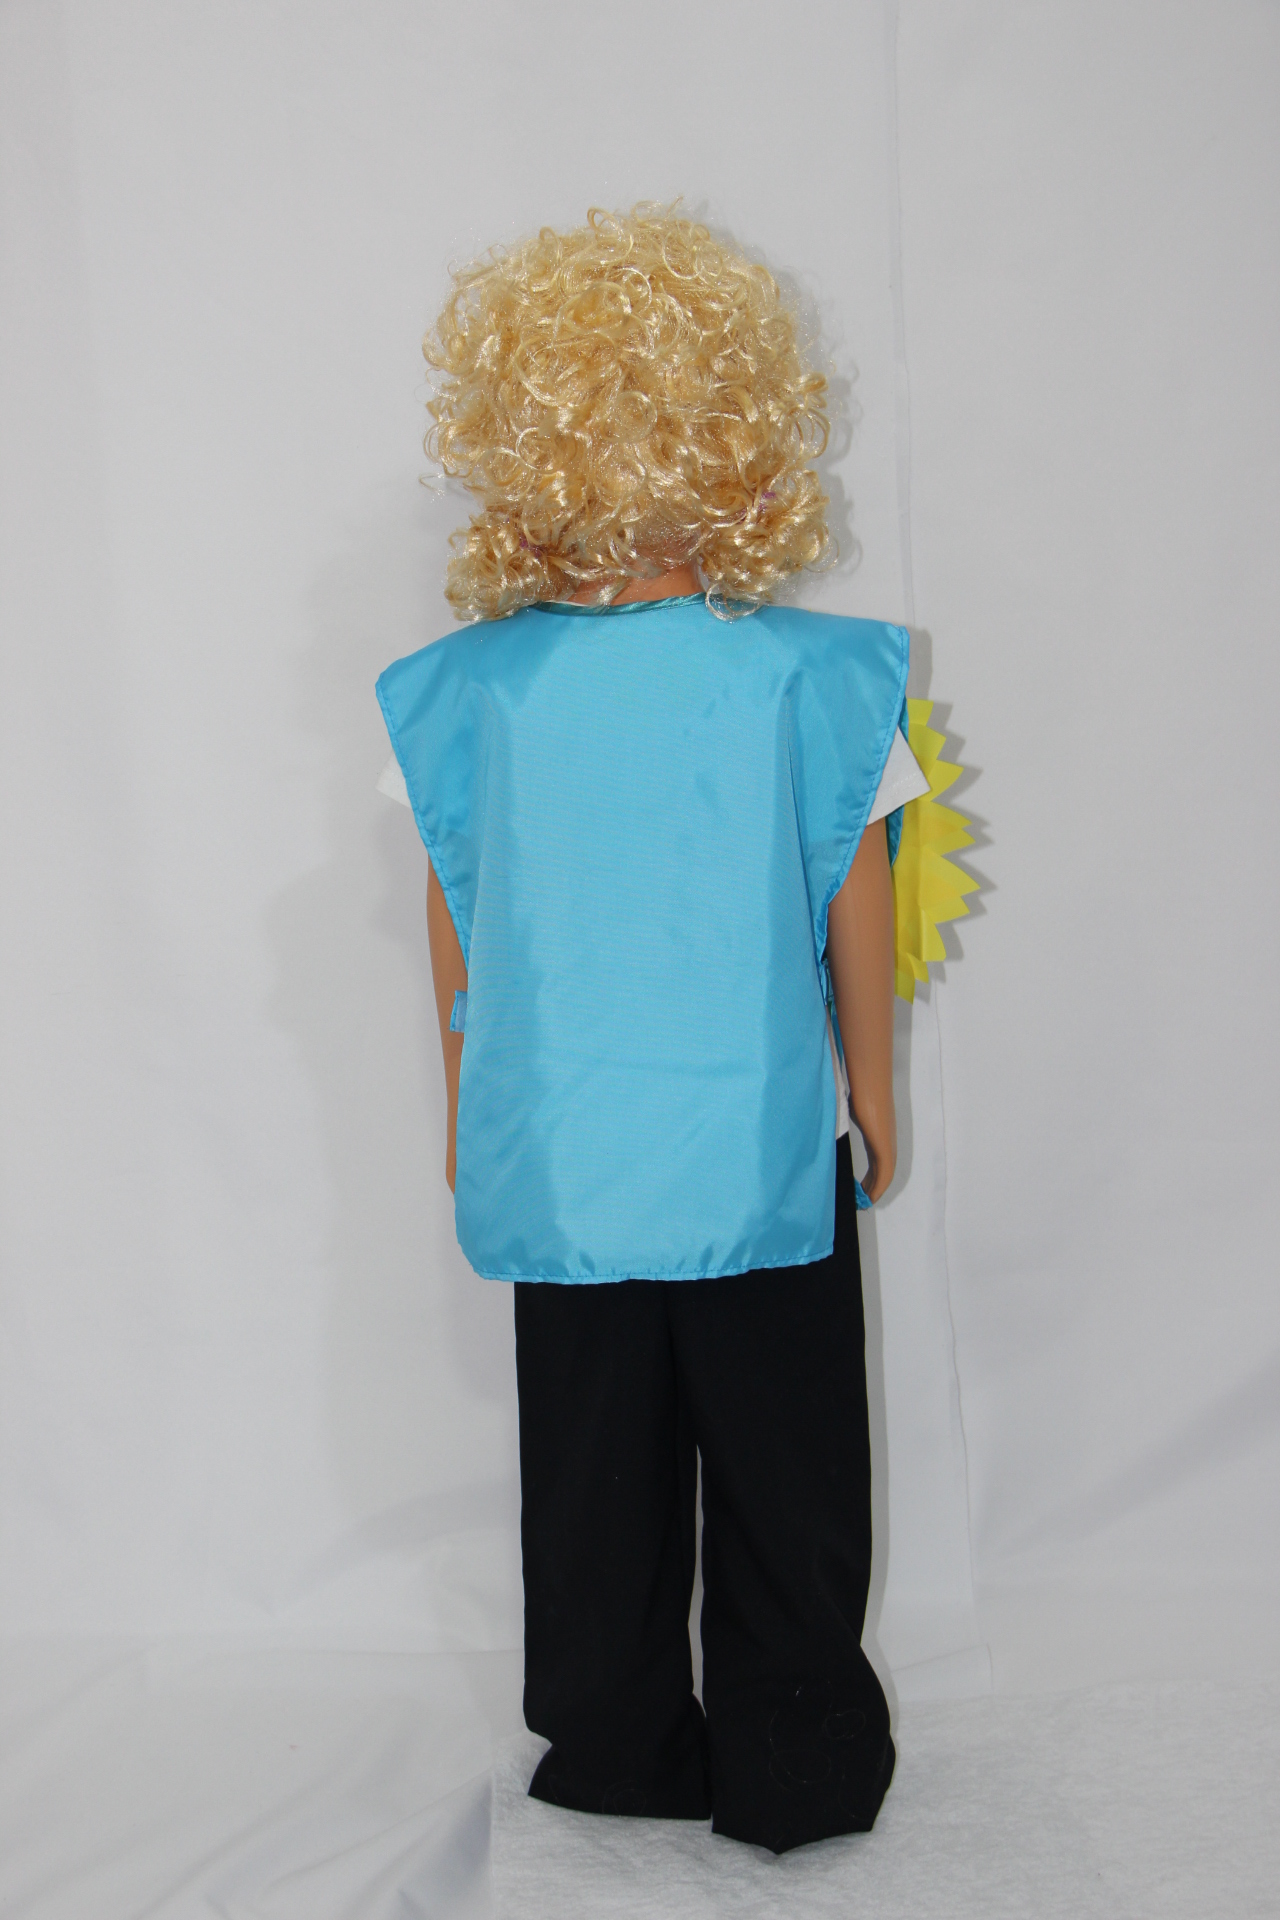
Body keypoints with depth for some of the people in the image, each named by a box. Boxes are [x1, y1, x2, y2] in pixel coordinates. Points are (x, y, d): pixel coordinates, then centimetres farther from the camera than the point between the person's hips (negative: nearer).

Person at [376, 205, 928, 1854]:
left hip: (554, 1160, 2)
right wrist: (870, 1090, 11)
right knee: (784, 1471, 14)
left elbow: (453, 940, 2)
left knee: (591, 1471, 17)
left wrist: (465, 1107, 16)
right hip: (767, 1154, -1)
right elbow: (860, 933, -4)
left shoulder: (460, 696, -7)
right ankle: (796, 1765, 28)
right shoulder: (817, 678, -11)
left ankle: (615, 1751, 33)